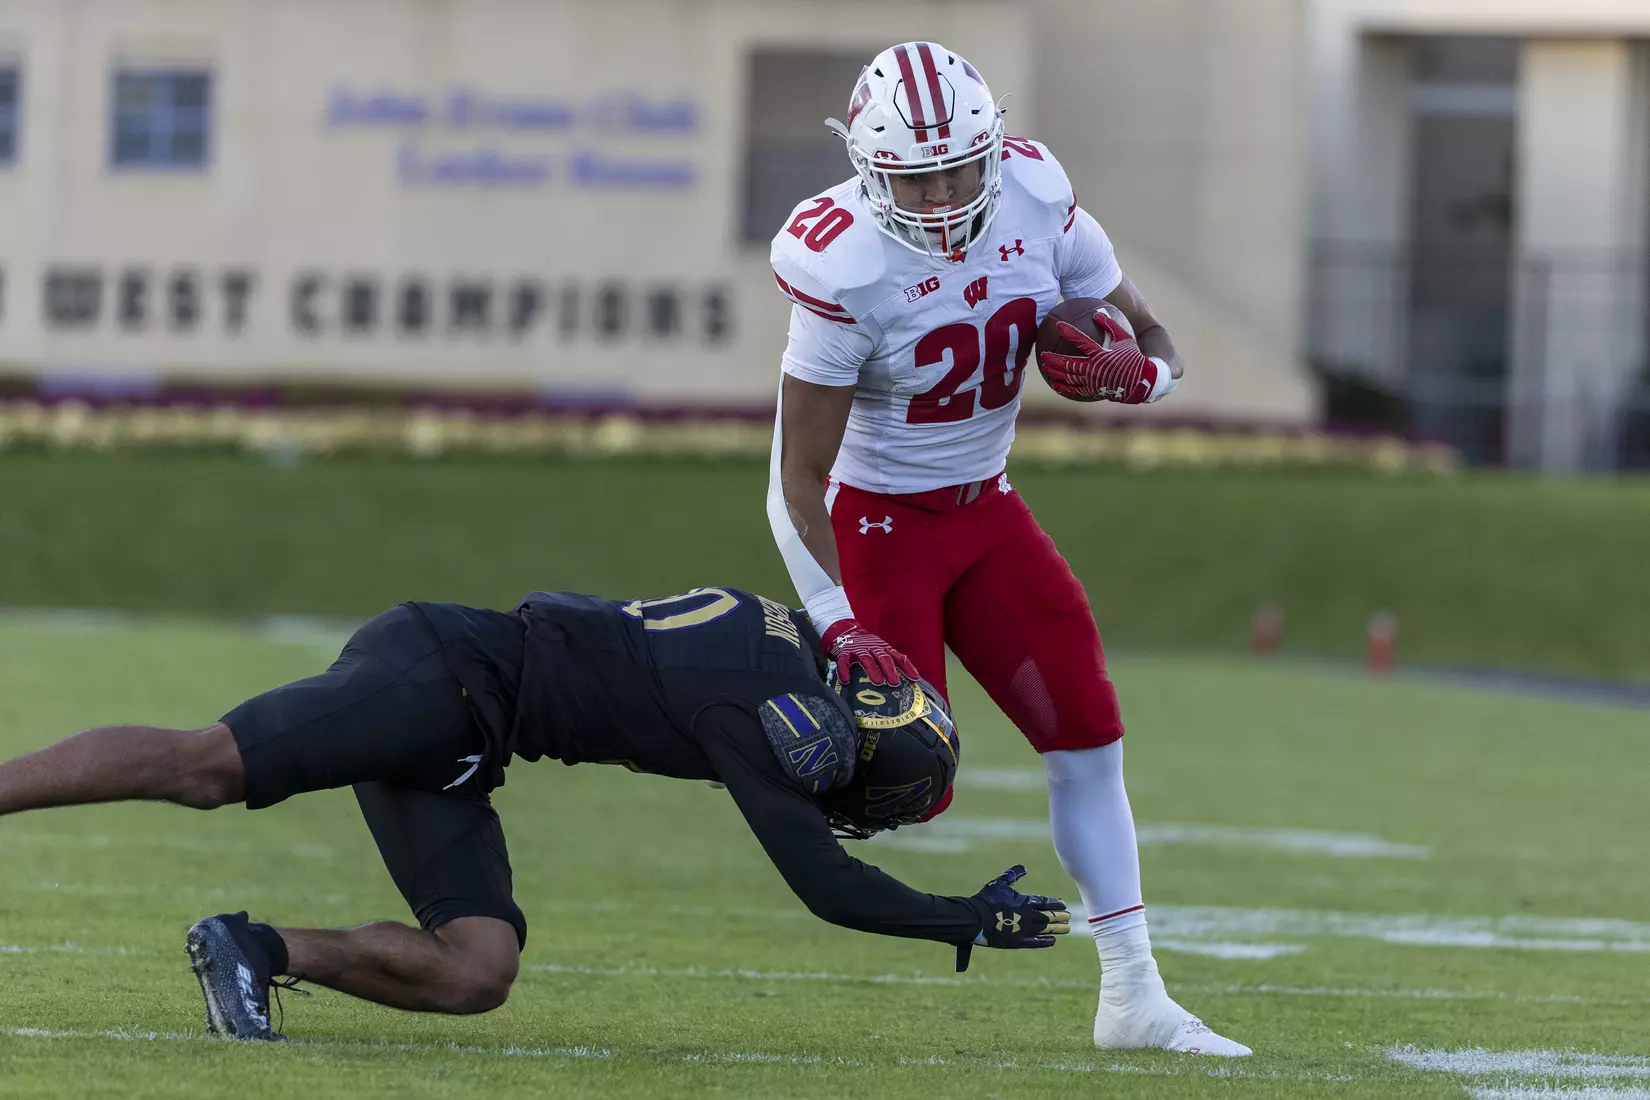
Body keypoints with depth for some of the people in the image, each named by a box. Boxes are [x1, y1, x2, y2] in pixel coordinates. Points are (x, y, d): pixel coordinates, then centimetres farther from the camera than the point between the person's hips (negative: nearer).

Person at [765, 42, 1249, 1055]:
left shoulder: (1037, 204, -12)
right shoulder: (845, 268, -27)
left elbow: (1157, 346, 1)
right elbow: (800, 477, -21)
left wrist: (1125, 374, -24)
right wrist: (839, 625, -28)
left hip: (982, 509, 6)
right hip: (869, 519, -6)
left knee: (1086, 731, 1)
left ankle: (1134, 997, 7)